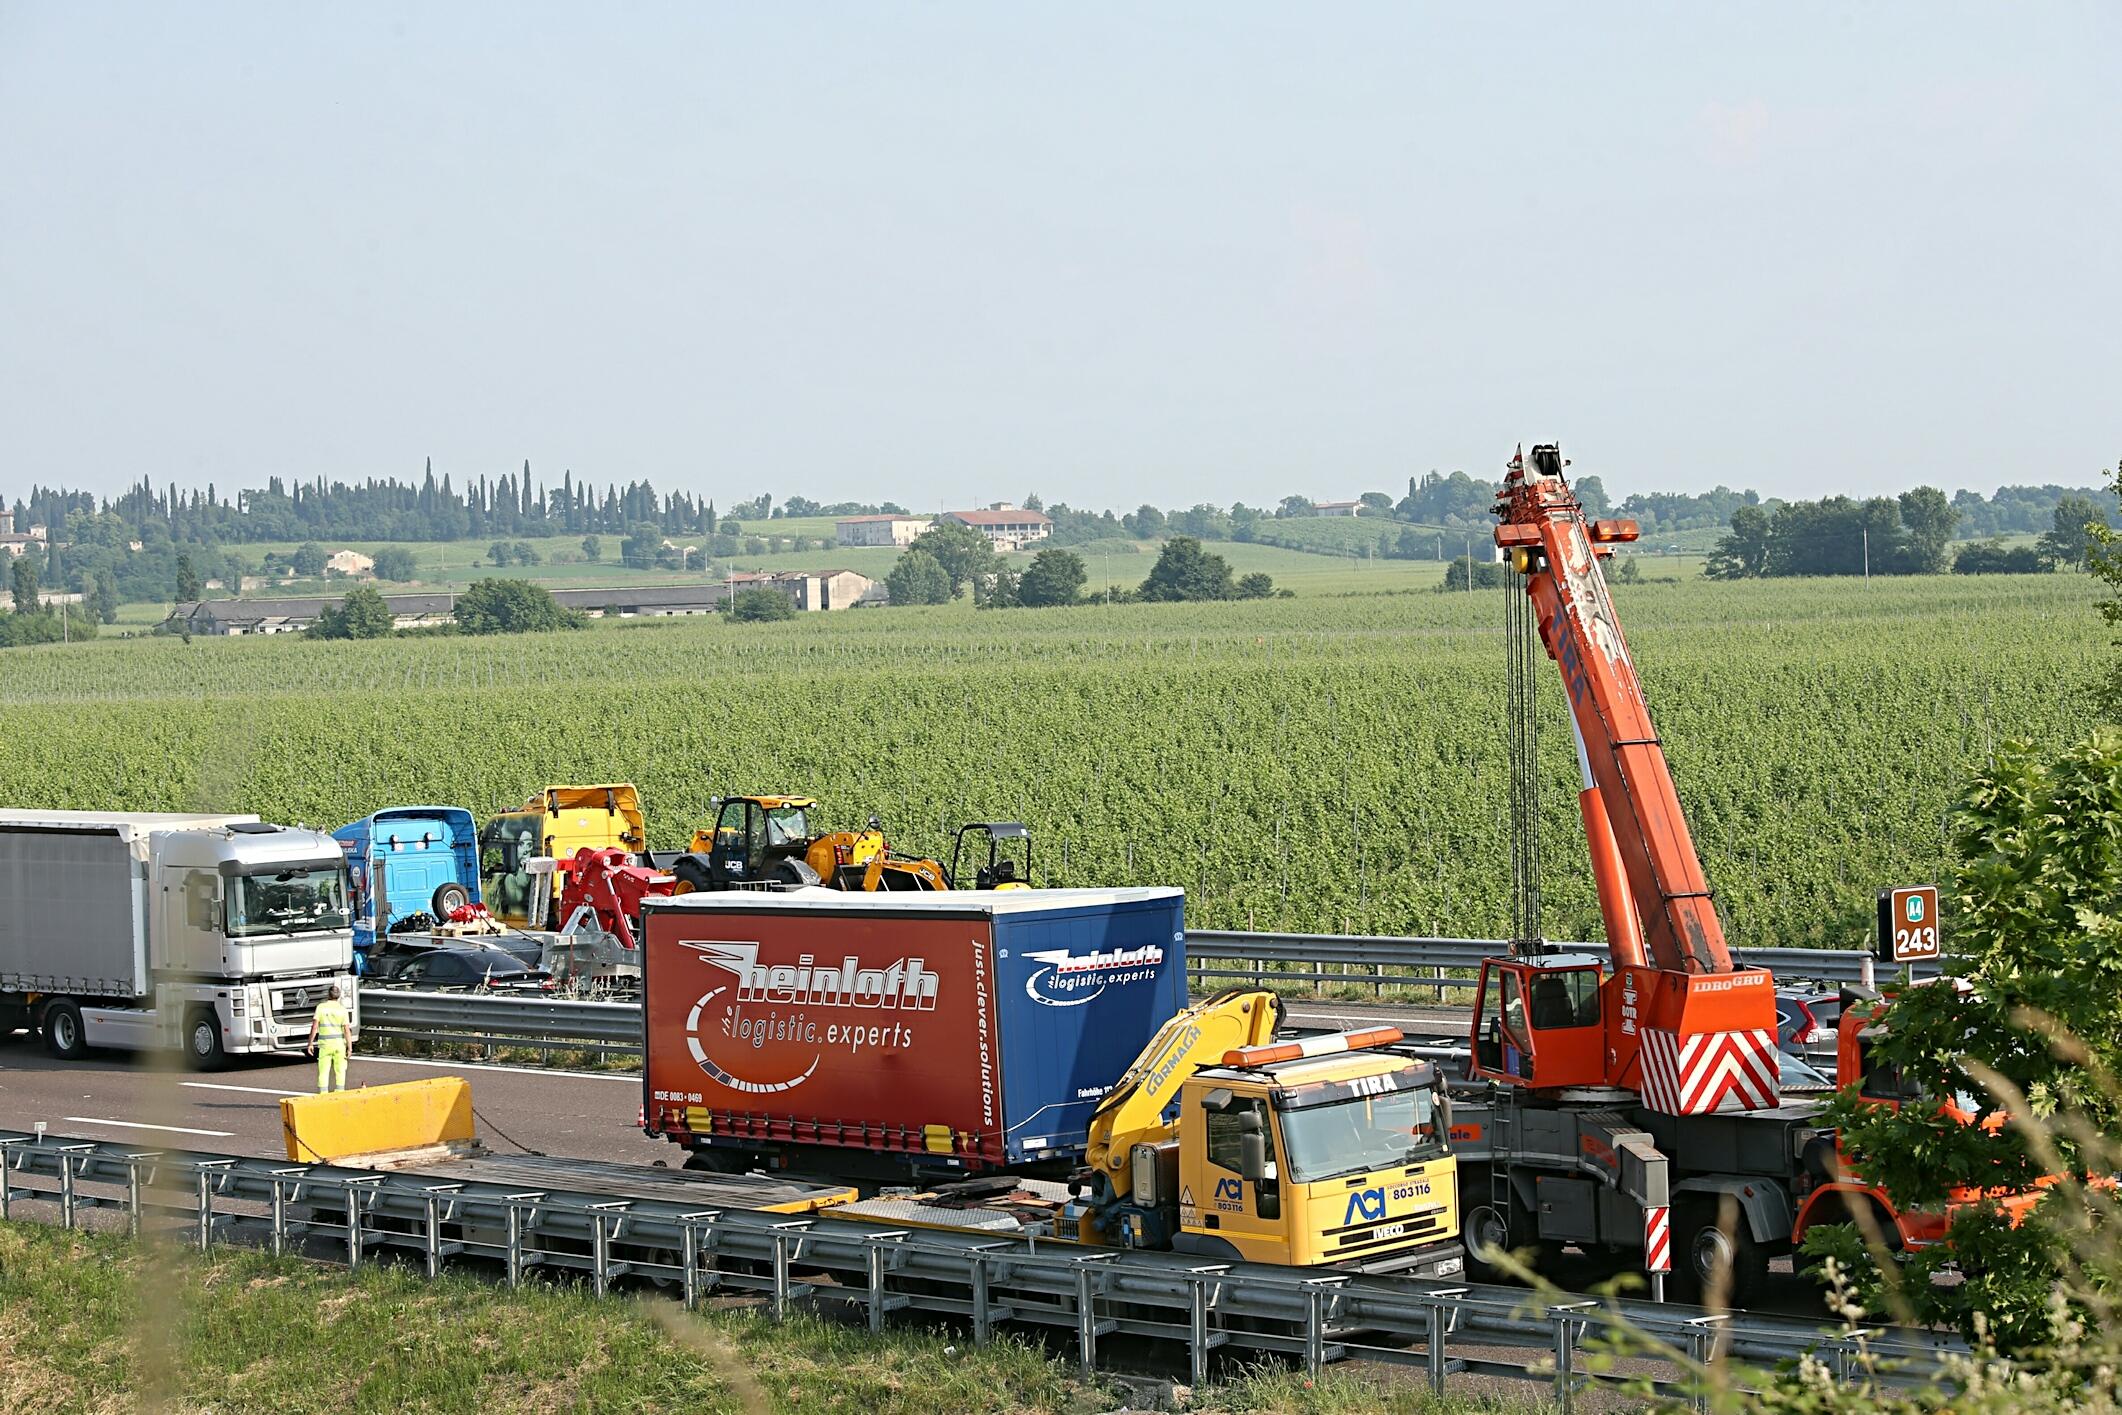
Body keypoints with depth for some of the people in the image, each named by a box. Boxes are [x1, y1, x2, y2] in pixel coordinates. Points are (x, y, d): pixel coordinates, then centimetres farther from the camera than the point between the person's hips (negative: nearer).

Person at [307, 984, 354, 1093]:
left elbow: (314, 1027, -9)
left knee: (324, 1072, 5)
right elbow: (347, 1031, -8)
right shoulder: (342, 1009, -4)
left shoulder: (321, 1007, -5)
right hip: (340, 1043, 1)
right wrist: (350, 1048, -5)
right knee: (340, 1071, 11)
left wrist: (310, 1044, -2)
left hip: (325, 1044, -1)